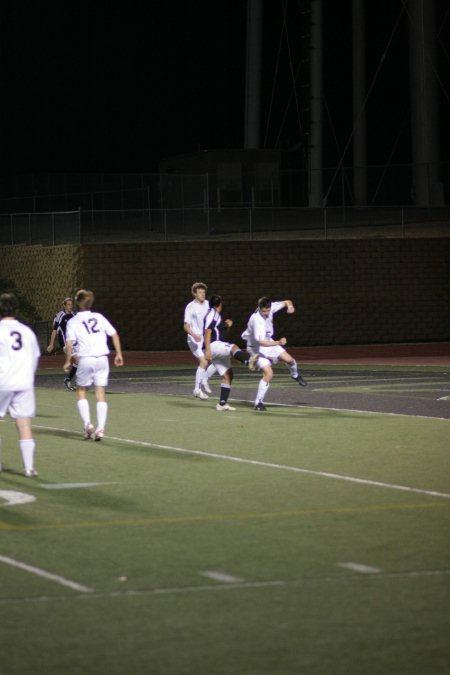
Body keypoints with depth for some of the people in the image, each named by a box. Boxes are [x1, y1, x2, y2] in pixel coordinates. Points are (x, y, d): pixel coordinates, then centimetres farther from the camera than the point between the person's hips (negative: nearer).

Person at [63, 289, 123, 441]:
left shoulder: (73, 322, 2)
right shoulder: (99, 317, 11)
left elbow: (69, 344, -8)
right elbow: (114, 335, 8)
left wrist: (67, 361, 1)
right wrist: (119, 354, 13)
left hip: (85, 359, -2)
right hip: (102, 358, 2)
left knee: (81, 391, 14)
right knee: (100, 393, 5)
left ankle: (87, 423, -3)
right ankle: (100, 428, -3)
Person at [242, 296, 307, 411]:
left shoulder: (270, 308, -15)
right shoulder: (257, 320, -35)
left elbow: (286, 302, 0)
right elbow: (261, 342, -42)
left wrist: (289, 306, -24)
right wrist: (278, 343, -51)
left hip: (268, 342, 7)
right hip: (256, 347, -7)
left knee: (288, 359, -8)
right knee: (268, 373, -20)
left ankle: (295, 375, 28)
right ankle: (259, 403, -8)